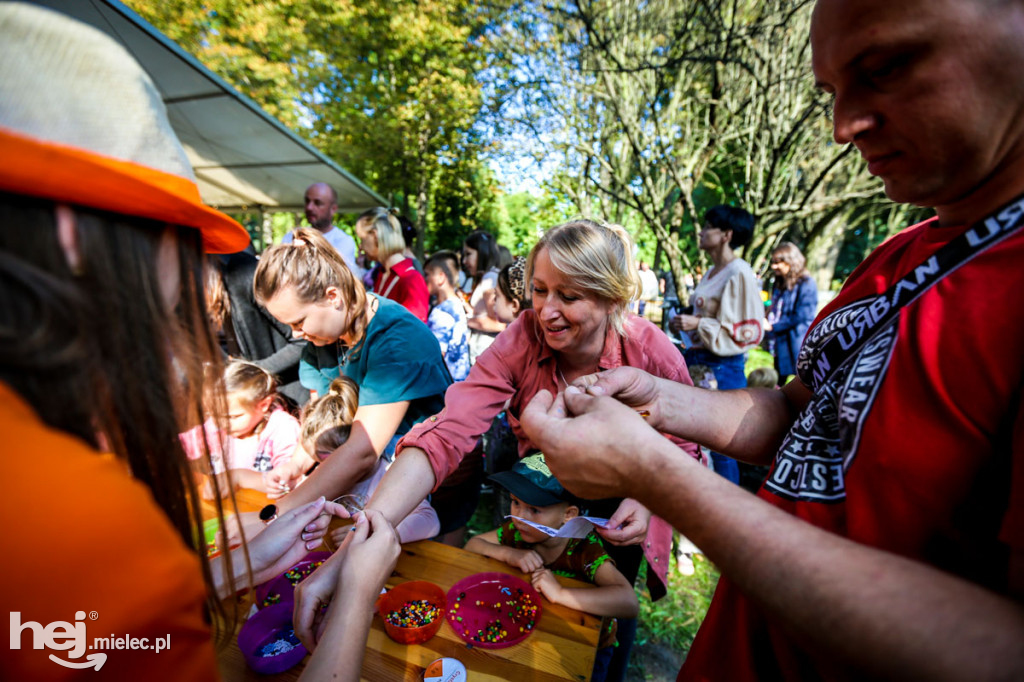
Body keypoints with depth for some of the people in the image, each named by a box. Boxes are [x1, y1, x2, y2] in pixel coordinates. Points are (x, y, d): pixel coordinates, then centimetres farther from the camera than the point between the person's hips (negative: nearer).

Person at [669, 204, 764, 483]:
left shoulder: (739, 274, -14)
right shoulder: (712, 272, 13)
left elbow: (748, 331, -17)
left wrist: (698, 324, -22)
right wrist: (684, 323, 11)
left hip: (722, 366, -9)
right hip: (698, 360, 9)